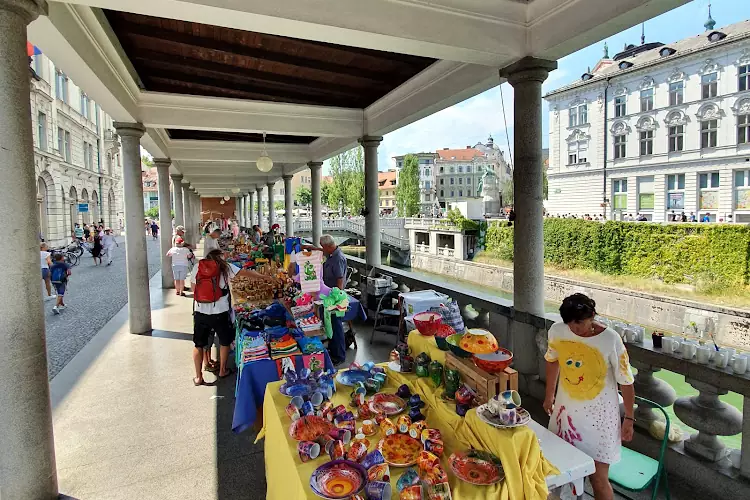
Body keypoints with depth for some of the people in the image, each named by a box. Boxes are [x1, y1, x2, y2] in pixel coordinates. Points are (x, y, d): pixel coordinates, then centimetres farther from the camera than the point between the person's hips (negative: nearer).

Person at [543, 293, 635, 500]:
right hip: (566, 410, 4)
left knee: (598, 478, 6)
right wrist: (549, 395, 15)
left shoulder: (611, 340, -22)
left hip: (598, 416, -3)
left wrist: (629, 419, -5)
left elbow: (626, 382, -10)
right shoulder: (557, 331, -13)